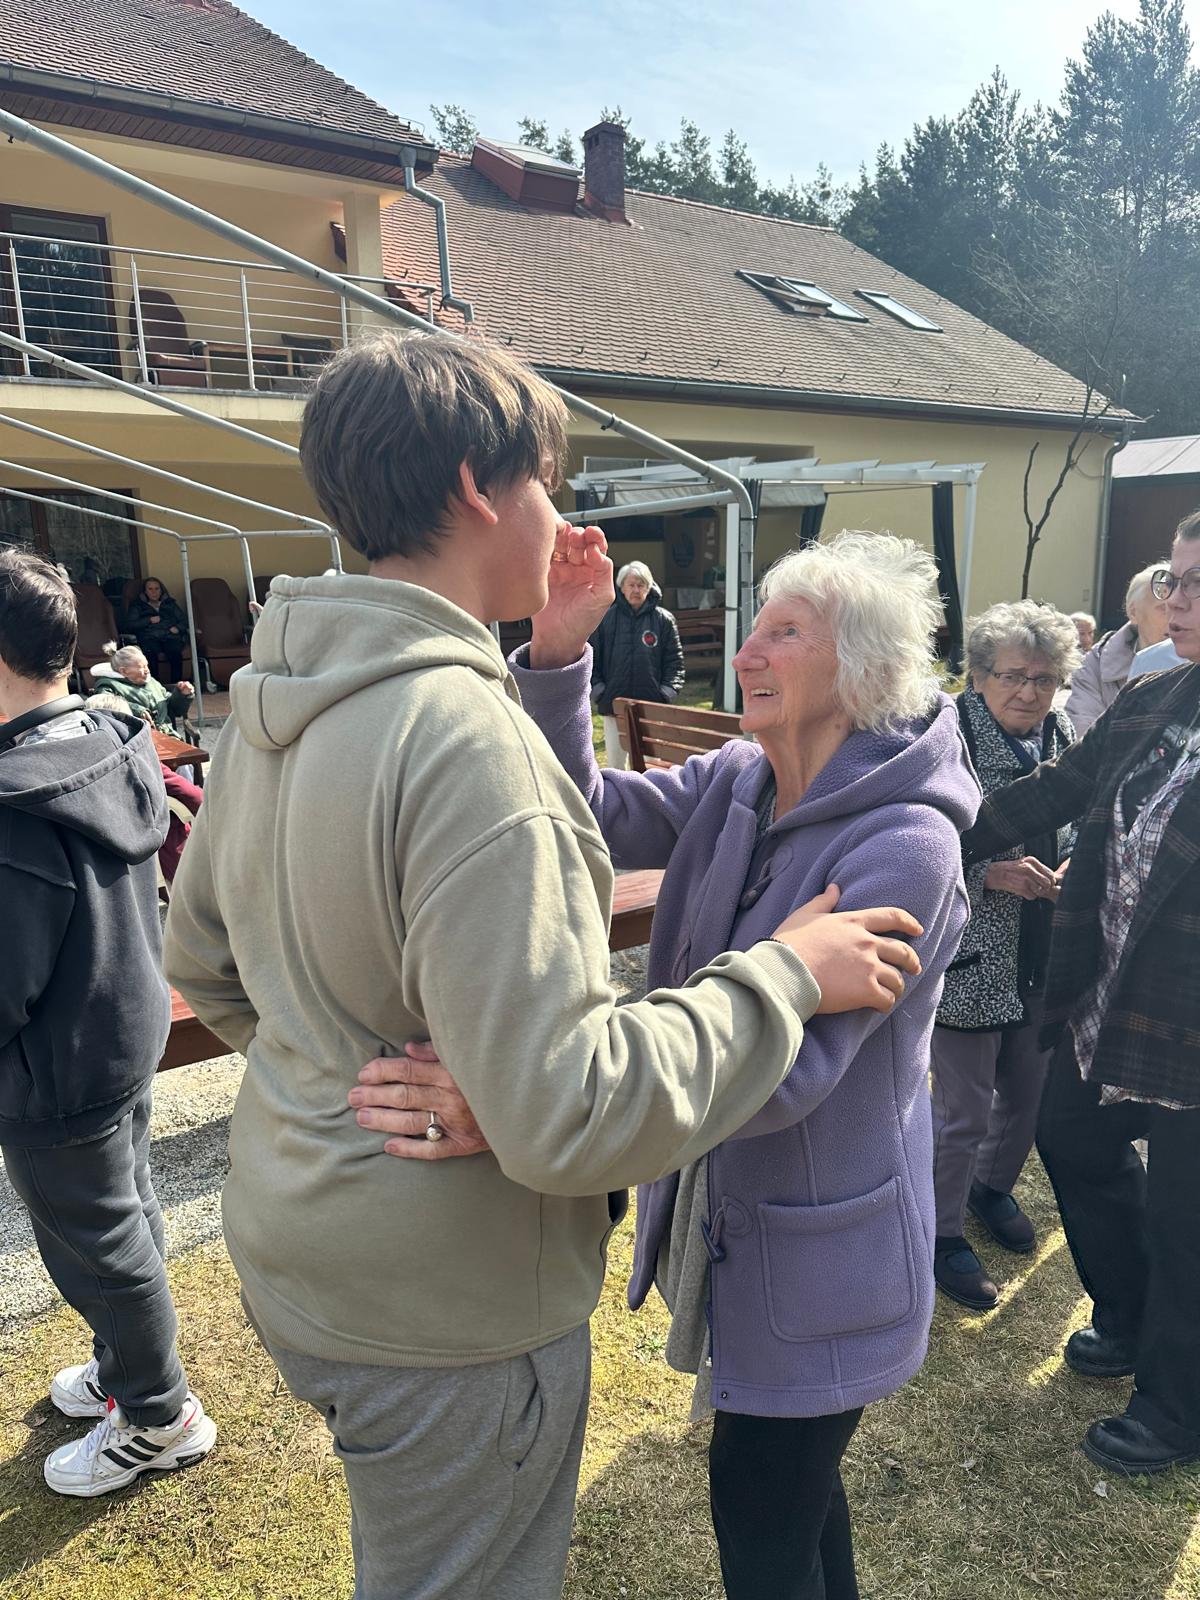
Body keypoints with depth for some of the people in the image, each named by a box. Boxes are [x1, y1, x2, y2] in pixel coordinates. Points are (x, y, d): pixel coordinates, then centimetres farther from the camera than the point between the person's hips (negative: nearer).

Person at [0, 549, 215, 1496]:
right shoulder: (119, 752, -5)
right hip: (135, 1028, 8)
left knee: (97, 1247, 12)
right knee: (131, 1213, 24)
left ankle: (161, 1418, 33)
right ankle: (130, 1366, 48)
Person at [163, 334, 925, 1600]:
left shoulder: (264, 702, -1)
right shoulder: (463, 736, -30)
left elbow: (200, 962, 10)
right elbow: (571, 1117, -33)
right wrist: (784, 972, -21)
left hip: (292, 1253, 8)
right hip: (443, 1316, -7)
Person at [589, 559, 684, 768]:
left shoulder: (664, 619, 3)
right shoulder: (606, 618, 3)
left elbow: (675, 660, 3)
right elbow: (592, 658, 5)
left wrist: (667, 693, -6)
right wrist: (598, 691, -2)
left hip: (652, 707, -1)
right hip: (614, 703, 1)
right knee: (615, 761, 7)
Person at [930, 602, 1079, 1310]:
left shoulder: (1067, 739, 2)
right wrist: (990, 872, -26)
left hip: (1043, 960, 7)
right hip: (971, 961, -6)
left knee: (1028, 1094, 23)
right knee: (964, 1111, 7)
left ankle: (993, 1186, 51)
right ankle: (943, 1233, 31)